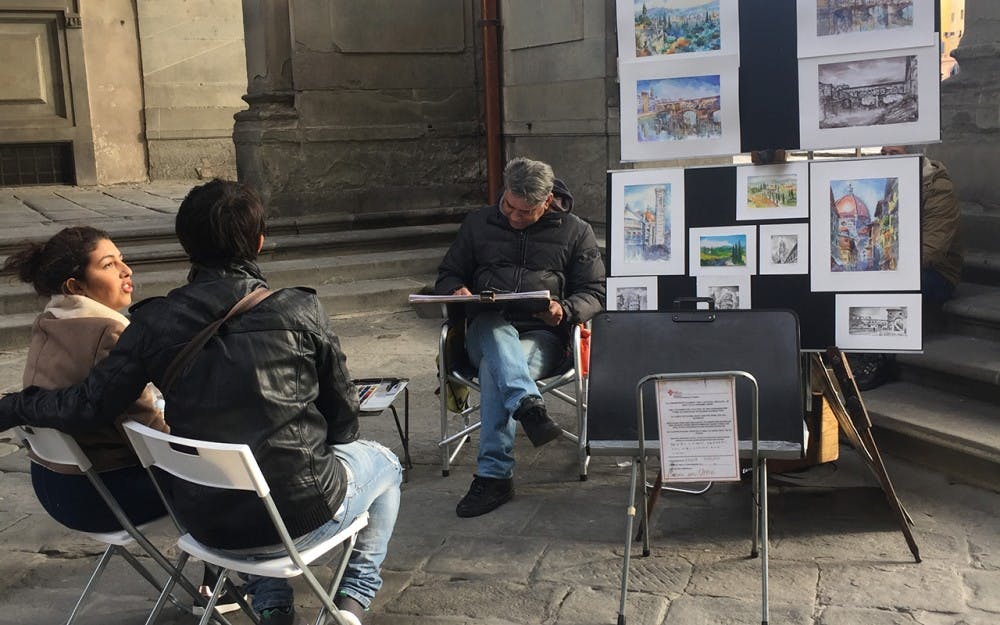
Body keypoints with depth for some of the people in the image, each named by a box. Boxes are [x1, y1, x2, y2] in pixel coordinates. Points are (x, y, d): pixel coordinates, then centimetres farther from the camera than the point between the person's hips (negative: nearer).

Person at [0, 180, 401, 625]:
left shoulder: (156, 322, -7)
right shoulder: (301, 310, -11)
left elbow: (86, 407, -4)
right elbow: (343, 421, -4)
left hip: (207, 522, 3)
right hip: (302, 513, -3)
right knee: (383, 462, 28)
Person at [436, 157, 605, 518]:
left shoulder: (576, 232, 12)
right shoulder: (479, 224, 17)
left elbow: (594, 292, 8)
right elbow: (448, 275, 23)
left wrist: (565, 311, -14)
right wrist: (457, 291, -2)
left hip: (542, 335, -2)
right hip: (487, 332, 2)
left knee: (495, 368, -35)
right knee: (495, 328, -38)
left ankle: (493, 475, -36)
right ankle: (528, 405, -57)